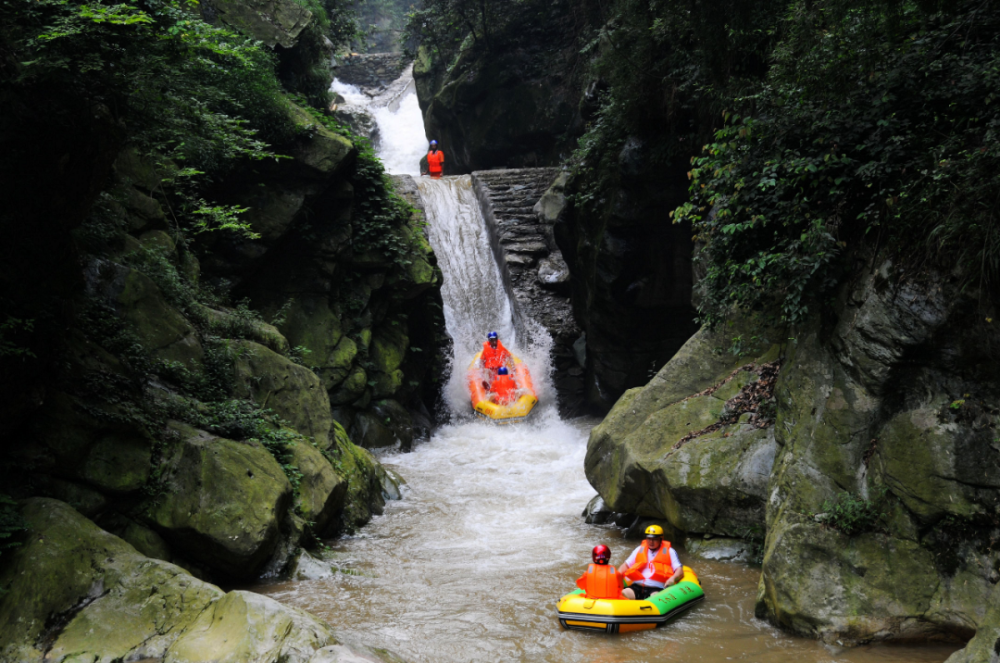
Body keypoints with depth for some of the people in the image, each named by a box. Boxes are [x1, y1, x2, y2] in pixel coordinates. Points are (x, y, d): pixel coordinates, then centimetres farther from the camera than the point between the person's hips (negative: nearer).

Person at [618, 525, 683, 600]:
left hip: (657, 588, -3)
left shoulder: (669, 552, 15)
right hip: (637, 586, 3)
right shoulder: (640, 550, 25)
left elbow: (680, 571, 7)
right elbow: (626, 565, 25)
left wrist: (673, 578, -18)